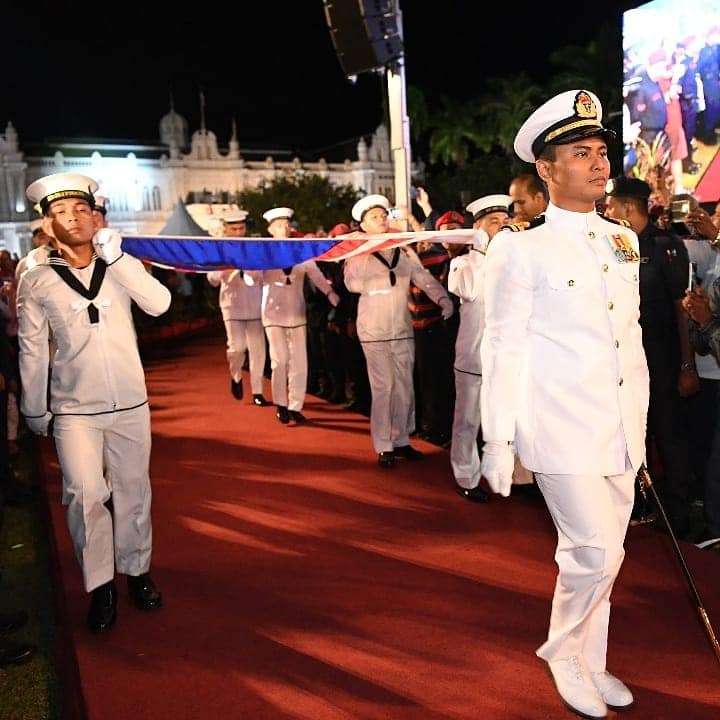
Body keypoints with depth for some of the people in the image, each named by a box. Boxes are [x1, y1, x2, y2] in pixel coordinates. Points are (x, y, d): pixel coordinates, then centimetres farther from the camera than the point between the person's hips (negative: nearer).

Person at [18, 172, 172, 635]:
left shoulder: (121, 267, 1)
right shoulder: (36, 283, -3)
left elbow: (159, 303, -17)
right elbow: (32, 352, 3)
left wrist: (112, 251, -20)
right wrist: (36, 412, 6)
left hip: (130, 404, 2)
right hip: (73, 411, -1)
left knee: (133, 491, 11)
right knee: (85, 496, -11)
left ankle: (137, 570, 29)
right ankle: (101, 586, 8)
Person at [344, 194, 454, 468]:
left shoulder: (405, 252, 8)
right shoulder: (359, 254, -1)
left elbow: (424, 278, -3)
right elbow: (353, 284, -18)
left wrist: (443, 298, -19)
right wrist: (363, 252, -20)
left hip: (403, 329, 4)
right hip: (374, 331, -4)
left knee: (405, 387, 9)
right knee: (383, 389, -3)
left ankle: (401, 440, 23)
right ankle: (384, 447, 8)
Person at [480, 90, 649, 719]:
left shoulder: (624, 242, 10)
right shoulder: (522, 250, -8)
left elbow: (632, 336, 15)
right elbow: (504, 349, -9)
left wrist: (640, 423, 14)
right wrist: (497, 442, -10)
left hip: (621, 433, 6)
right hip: (563, 431, -6)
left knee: (601, 555, 15)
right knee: (596, 553, -5)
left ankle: (590, 664, 36)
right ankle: (562, 651, 24)